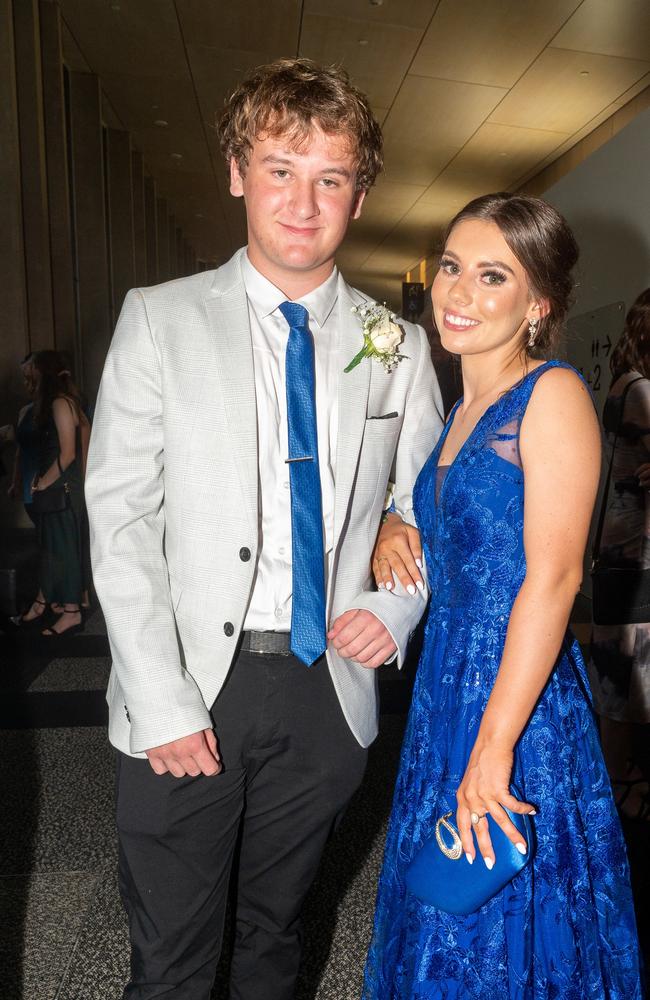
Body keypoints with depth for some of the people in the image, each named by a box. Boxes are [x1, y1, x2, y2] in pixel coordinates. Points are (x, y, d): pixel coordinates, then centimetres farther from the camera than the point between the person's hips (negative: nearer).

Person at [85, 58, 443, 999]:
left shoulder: (400, 346, 4)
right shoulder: (159, 319, -3)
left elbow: (426, 507, 12)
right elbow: (120, 515, -7)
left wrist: (397, 607, -7)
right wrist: (161, 701, -12)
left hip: (330, 688, 3)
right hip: (189, 692, -1)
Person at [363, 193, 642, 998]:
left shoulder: (553, 394, -13)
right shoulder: (461, 409, 11)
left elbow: (553, 577, -20)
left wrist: (493, 746, -21)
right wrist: (395, 534, 0)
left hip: (519, 699, -7)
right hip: (443, 687, 7)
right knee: (443, 929, 23)